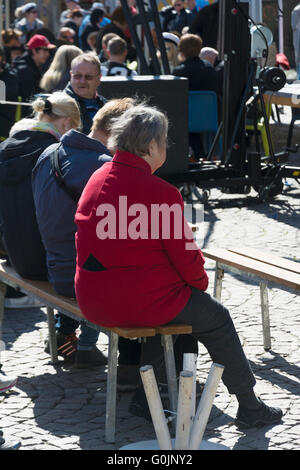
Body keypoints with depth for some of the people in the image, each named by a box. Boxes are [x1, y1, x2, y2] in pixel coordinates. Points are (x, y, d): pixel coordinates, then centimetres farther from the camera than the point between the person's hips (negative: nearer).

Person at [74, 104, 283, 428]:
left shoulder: (96, 179, 5)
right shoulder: (161, 193, -18)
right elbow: (186, 258, -12)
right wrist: (201, 281, 10)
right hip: (140, 300, -7)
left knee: (171, 305, 32)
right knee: (216, 319, 15)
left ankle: (145, 396, 28)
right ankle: (249, 407, 23)